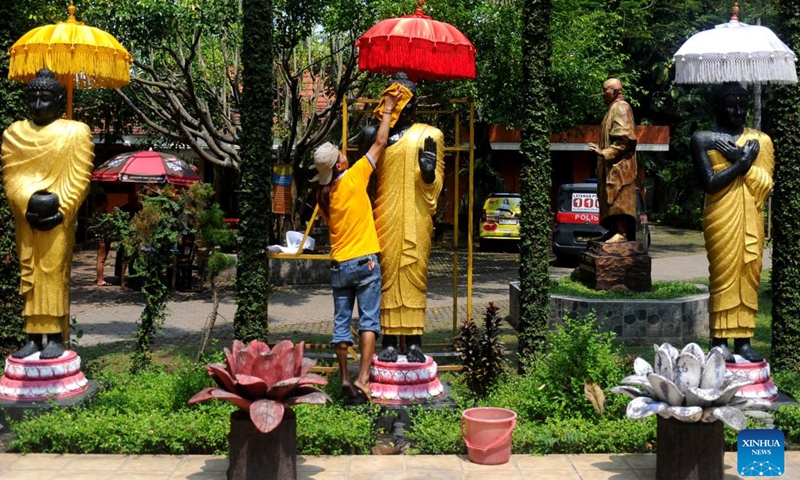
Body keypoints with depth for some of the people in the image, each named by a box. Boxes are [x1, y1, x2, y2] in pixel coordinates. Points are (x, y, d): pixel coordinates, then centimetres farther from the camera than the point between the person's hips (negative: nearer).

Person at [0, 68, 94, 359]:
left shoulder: (76, 132, 2)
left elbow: (79, 179, -4)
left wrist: (60, 210, -12)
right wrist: (27, 204, -11)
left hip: (59, 219, -4)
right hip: (26, 218, 4)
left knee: (54, 274, -5)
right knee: (29, 276, 5)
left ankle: (56, 337, -1)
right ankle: (34, 337, 10)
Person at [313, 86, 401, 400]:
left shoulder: (323, 195, 5)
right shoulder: (354, 178, -9)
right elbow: (380, 143, -2)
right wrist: (388, 110, 8)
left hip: (338, 265, 5)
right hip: (365, 261, -5)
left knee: (342, 323, 8)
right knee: (369, 320, -2)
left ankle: (344, 378, 10)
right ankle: (363, 377, -11)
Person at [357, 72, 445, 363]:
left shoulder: (430, 135, 10)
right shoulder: (378, 135, 15)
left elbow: (435, 184, 5)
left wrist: (429, 169, -14)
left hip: (416, 219, -1)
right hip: (385, 218, 2)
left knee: (415, 275, -2)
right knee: (387, 275, 1)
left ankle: (414, 341, 2)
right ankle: (389, 341, 5)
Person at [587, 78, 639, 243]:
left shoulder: (620, 107, -10)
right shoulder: (615, 108, 21)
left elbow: (623, 138, -20)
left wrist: (605, 153, -20)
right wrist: (603, 150, 16)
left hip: (619, 164, -11)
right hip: (615, 163, 11)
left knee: (618, 199, -15)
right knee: (615, 199, 10)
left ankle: (622, 233, -19)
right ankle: (617, 230, 12)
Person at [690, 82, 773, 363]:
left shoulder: (760, 140, 12)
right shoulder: (703, 139, 3)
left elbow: (765, 185, 1)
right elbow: (710, 184, -8)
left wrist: (740, 159, -8)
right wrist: (743, 162, -8)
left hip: (751, 221, 4)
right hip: (721, 219, -3)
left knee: (749, 279, 2)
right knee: (723, 277, -5)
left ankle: (743, 341, 8)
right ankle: (720, 342, 0)